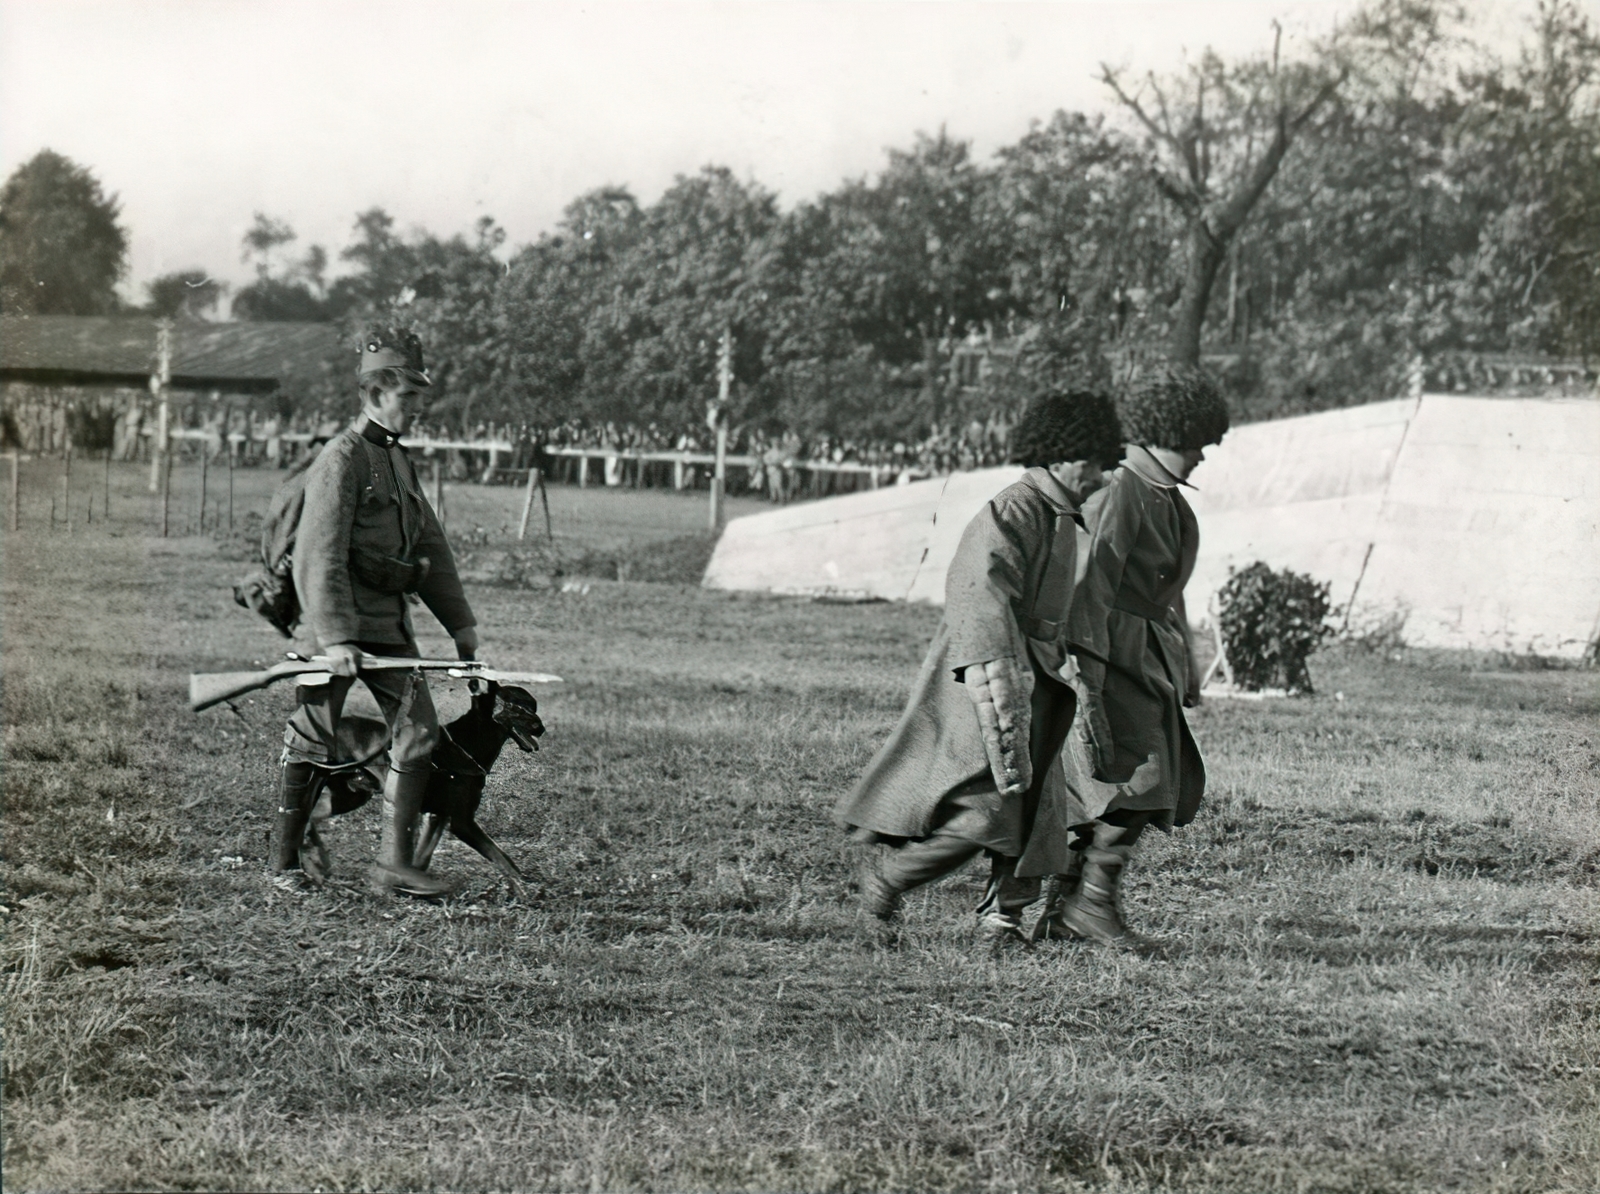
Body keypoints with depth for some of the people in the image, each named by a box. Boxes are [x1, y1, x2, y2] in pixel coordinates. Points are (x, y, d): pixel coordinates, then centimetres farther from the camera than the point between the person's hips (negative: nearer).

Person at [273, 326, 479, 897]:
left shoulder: (398, 460, 16)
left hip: (389, 621, 8)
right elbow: (320, 556, -20)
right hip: (338, 619, -8)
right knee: (312, 741, 0)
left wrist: (459, 620, 19)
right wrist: (334, 638, -26)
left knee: (419, 730, 1)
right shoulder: (341, 459, -13)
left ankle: (393, 861, 3)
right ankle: (285, 860, 12)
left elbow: (430, 546, 22)